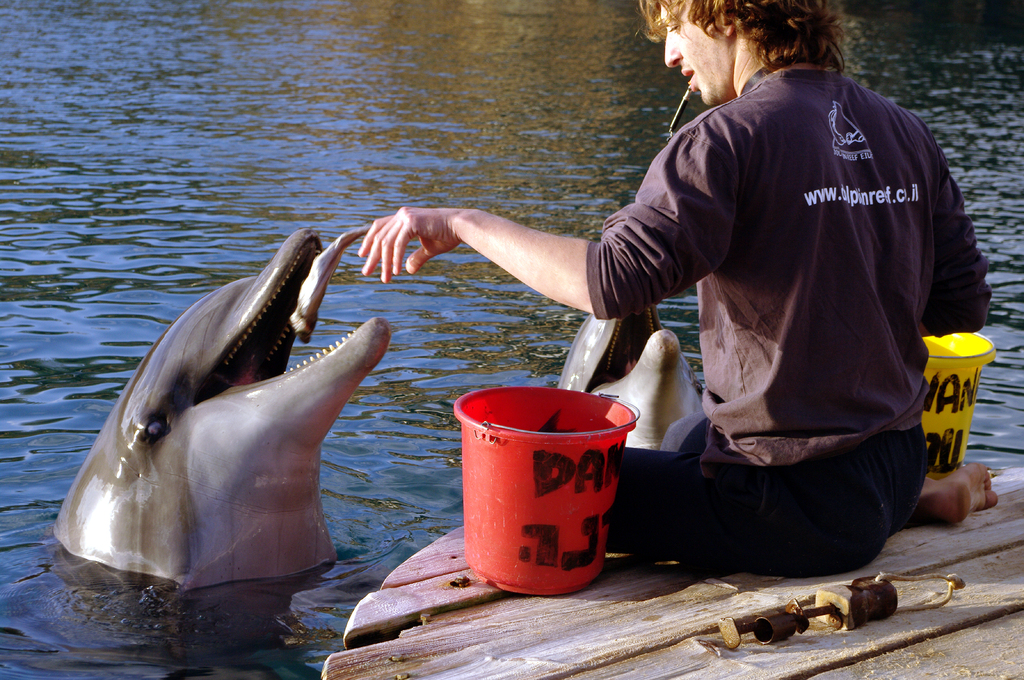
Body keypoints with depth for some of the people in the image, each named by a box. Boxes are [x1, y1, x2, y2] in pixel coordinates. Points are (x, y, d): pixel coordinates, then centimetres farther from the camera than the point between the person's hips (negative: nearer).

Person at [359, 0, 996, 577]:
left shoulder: (732, 136, -20)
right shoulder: (907, 131, 3)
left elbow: (612, 279, -31)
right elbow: (964, 306, 6)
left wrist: (465, 224, -19)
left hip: (801, 511, -9)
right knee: (685, 436, 35)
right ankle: (920, 496, 17)